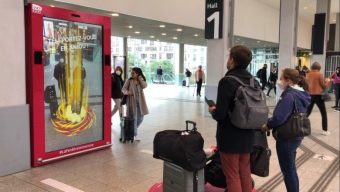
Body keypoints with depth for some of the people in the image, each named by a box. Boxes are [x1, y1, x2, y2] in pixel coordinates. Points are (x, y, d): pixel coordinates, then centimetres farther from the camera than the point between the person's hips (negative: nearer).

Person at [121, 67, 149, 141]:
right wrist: (127, 92, -22)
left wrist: (139, 78, -10)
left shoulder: (141, 80, 5)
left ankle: (133, 130, 33)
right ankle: (135, 134, 4)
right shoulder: (129, 81, 0)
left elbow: (144, 86, -15)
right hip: (132, 101, -3)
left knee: (140, 117, 9)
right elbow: (123, 89, -2)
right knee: (133, 118, -4)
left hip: (140, 101, 3)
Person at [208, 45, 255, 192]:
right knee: (245, 173, 20)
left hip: (230, 136, -7)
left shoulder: (227, 81, -20)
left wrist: (213, 111, -3)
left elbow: (220, 114, -24)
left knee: (232, 175, 6)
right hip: (248, 135, 7)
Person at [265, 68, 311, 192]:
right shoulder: (301, 94, 8)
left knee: (287, 171, 6)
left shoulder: (289, 96, -22)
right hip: (296, 136, 9)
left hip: (286, 138, -9)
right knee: (291, 169, 22)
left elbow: (279, 118, -28)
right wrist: (271, 123, 8)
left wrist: (267, 124, -8)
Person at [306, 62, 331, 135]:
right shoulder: (319, 74, -10)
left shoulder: (308, 74, 3)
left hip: (310, 95, 5)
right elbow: (323, 86, -4)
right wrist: (327, 81, 13)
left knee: (307, 112, 15)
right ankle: (324, 130, 5)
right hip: (318, 95, -5)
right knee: (324, 113, 6)